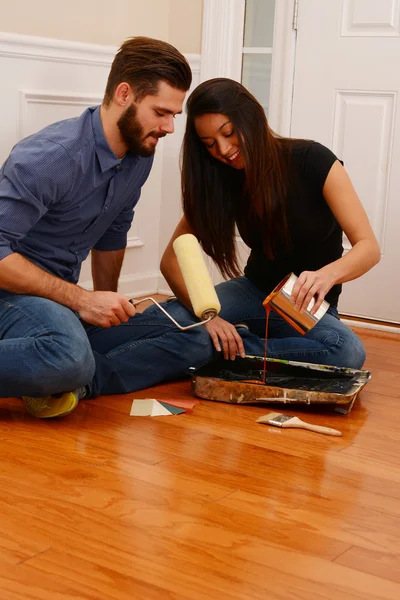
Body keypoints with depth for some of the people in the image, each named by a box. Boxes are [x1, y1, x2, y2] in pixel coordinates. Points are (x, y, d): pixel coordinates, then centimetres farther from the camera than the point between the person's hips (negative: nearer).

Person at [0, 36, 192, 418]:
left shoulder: (140, 157, 2)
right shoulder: (52, 156, -22)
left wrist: (108, 307, 22)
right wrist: (80, 300, -25)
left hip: (61, 297, 10)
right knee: (70, 355, -39)